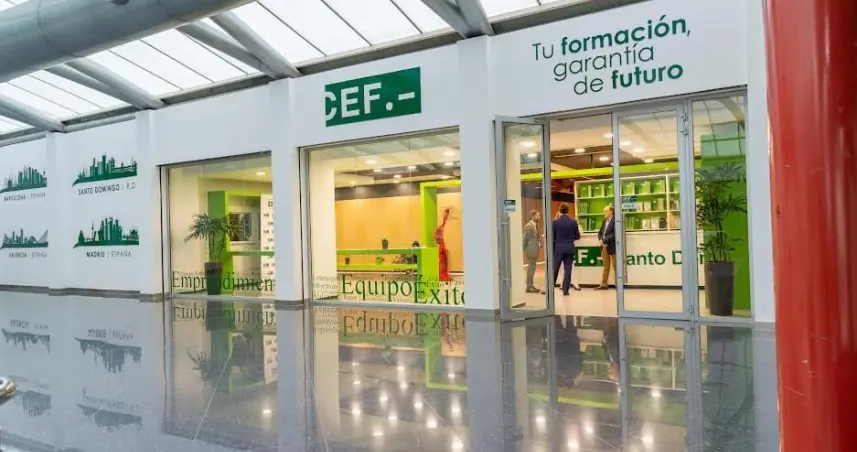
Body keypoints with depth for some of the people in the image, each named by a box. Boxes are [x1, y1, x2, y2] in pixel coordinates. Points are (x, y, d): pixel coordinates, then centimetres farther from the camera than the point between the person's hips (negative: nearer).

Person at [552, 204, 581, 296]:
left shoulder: (555, 222, -7)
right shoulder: (573, 222, -2)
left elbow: (552, 237, -5)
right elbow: (577, 236, 5)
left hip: (558, 249, -1)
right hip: (570, 249, 1)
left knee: (554, 270, 6)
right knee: (567, 270, 4)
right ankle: (565, 290, 4)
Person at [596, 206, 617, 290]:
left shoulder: (615, 220, -10)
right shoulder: (605, 221, 15)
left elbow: (615, 234, -20)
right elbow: (600, 232, 15)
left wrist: (604, 240, -17)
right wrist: (601, 240, -5)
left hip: (612, 247, -7)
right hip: (604, 246, 7)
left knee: (615, 267, 1)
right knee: (605, 267, 12)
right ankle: (604, 284, 17)